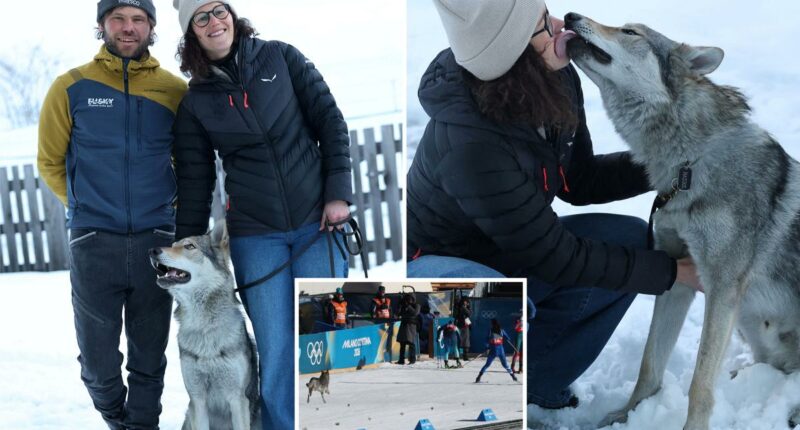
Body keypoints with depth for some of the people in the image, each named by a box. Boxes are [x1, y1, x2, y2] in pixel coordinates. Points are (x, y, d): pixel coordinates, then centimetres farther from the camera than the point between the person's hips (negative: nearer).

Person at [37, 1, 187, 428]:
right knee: (99, 366, 5)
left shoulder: (175, 90, 5)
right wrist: (86, 207, 11)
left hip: (155, 241, 1)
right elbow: (50, 162, 10)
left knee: (149, 359, 9)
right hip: (93, 244, -1)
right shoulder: (71, 87, 2)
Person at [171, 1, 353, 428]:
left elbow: (330, 121, 3)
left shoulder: (280, 57, 3)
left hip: (318, 222, 0)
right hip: (255, 237, 0)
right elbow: (194, 184, 8)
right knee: (275, 352, -2)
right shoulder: (195, 104, 5)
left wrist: (339, 193, -5)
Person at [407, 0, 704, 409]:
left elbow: (580, 182, 3)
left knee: (633, 241, -4)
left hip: (498, 257, 8)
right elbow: (557, 258, -27)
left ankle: (534, 380, 7)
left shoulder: (557, 82, -13)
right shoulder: (473, 146, -36)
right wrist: (672, 270, -21)